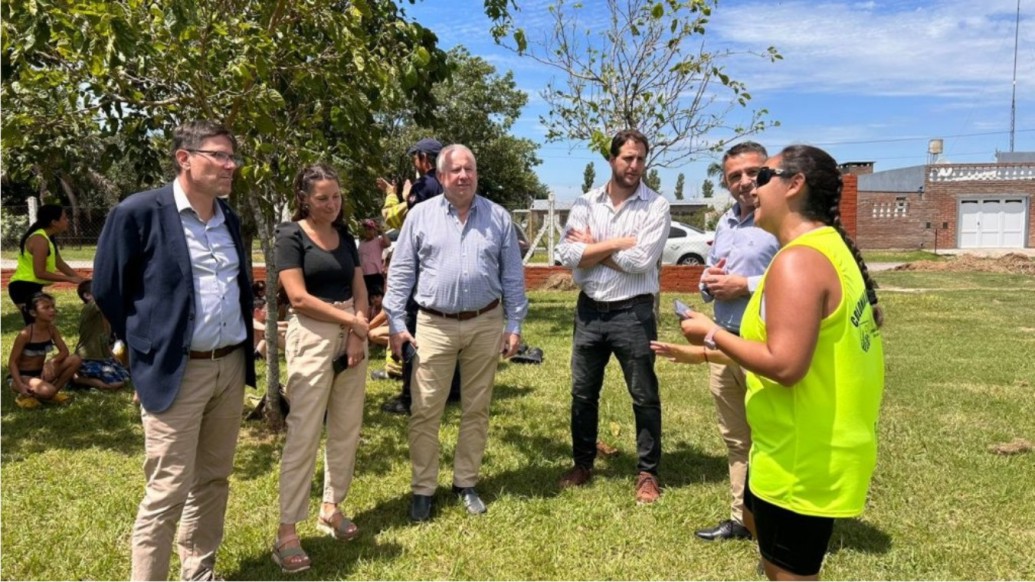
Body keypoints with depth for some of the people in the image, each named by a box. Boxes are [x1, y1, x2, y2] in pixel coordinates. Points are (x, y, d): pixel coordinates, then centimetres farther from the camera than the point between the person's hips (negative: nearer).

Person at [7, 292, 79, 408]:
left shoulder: (52, 329, -4)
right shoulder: (25, 334, -21)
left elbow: (64, 351, -4)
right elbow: (12, 362, -16)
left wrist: (51, 362, -24)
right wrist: (20, 385, -28)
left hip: (40, 373, 6)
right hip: (22, 376, -6)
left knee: (75, 360, -14)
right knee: (47, 390, -36)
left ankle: (53, 393, -1)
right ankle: (26, 395, -1)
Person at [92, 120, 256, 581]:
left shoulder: (230, 220, 9)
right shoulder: (138, 212, -11)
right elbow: (107, 289, -4)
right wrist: (148, 347, 1)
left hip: (231, 367, 7)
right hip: (175, 372, -6)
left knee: (213, 482, 16)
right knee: (167, 493, 0)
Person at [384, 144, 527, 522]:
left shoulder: (498, 217, 4)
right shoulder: (421, 215, 1)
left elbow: (513, 276, 7)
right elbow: (401, 273, 2)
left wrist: (514, 325, 2)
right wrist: (396, 324, -3)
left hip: (486, 324, 2)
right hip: (435, 325, -1)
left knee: (476, 410, 11)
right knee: (425, 412, 2)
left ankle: (466, 483, 25)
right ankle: (423, 489, 15)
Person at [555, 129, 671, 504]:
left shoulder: (656, 206, -7)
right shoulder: (586, 203, 2)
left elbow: (641, 261, -19)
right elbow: (568, 255, -10)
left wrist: (593, 247, -8)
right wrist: (621, 242, -15)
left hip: (633, 313, -3)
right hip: (589, 311, 4)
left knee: (644, 397, 7)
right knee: (583, 392, 14)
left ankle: (647, 473, 23)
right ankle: (582, 464, 32)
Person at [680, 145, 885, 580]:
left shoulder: (797, 261, -25)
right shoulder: (831, 247, 8)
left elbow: (785, 365, -32)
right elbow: (873, 317, 20)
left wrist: (712, 335, -17)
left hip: (803, 455, -10)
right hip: (812, 444, 10)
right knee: (758, 520, 29)